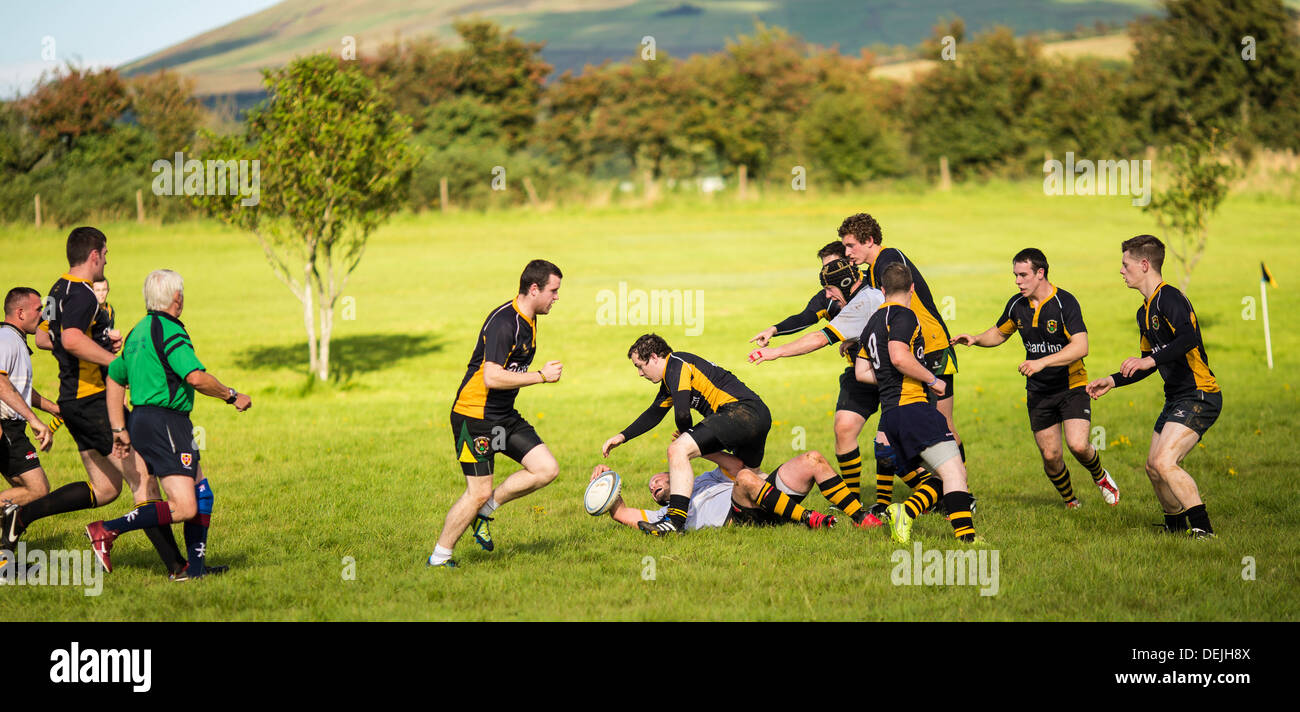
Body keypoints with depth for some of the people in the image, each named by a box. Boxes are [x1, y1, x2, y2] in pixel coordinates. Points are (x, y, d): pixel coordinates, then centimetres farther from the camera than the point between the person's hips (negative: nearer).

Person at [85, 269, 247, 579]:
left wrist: (119, 429, 21)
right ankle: (106, 531, -16)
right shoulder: (169, 331, -12)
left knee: (202, 493, 16)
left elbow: (114, 379, 22)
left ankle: (195, 566, 15)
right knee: (183, 507, -16)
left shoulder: (138, 331, 17)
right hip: (165, 423, -11)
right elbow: (196, 377, -22)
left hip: (142, 420, 11)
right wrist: (232, 396, -7)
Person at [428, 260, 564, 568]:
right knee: (479, 492, -8)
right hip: (474, 416, -9)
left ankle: (484, 511, 12)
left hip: (504, 415, 9)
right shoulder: (503, 322, -21)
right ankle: (439, 557, 6)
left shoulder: (529, 321, 10)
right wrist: (541, 376, -22)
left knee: (547, 469, 0)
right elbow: (492, 378, -28)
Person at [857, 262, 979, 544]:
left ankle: (905, 512, -8)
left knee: (945, 475, 8)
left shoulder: (875, 320, 22)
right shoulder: (903, 315, -5)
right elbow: (899, 357, -20)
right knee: (954, 470, -15)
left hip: (890, 414, 9)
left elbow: (861, 371, 25)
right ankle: (965, 535, -28)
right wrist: (933, 381, -9)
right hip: (911, 405, -9)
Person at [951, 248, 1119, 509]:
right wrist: (976, 339, 0)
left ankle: (1100, 477, 14)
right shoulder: (1016, 305, 0)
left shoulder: (1065, 302, -17)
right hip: (1038, 392, 4)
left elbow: (1080, 347, -27)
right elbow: (999, 333, 20)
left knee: (1078, 445, -19)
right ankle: (1070, 501, 25)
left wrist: (1042, 362, -34)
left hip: (1071, 385, -4)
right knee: (1050, 456, 0)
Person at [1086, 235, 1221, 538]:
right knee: (1154, 467, 12)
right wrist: (1112, 381, 21)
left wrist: (1151, 359, -39)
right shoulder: (1145, 311, 17)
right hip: (1176, 397, 10)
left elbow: (1189, 338, -33)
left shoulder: (1169, 298, -15)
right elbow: (1148, 362, 28)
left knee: (1164, 462, -22)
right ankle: (1176, 525, 29)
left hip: (1198, 396, -10)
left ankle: (1203, 529, -21)